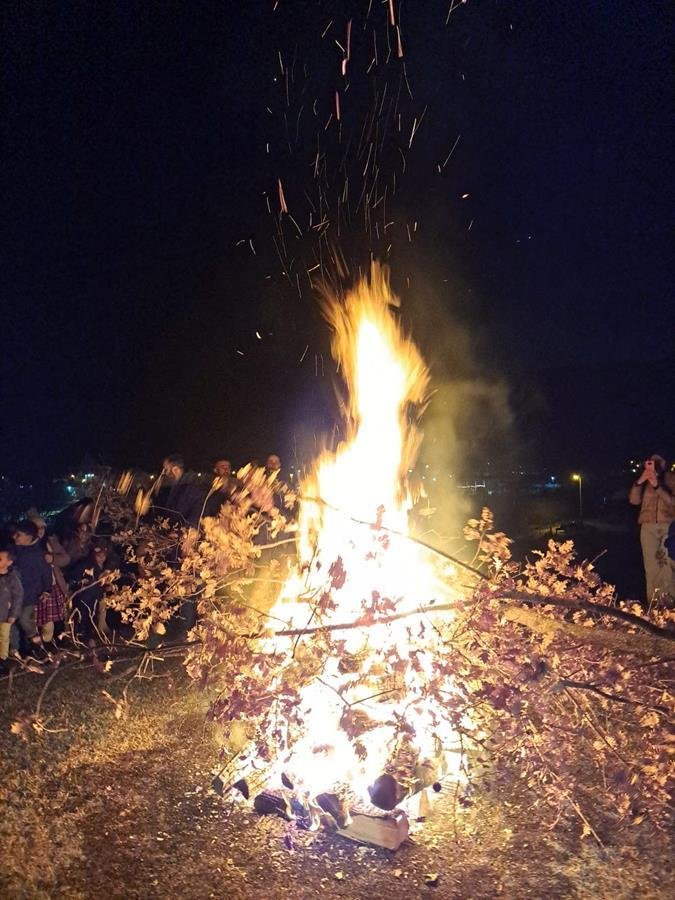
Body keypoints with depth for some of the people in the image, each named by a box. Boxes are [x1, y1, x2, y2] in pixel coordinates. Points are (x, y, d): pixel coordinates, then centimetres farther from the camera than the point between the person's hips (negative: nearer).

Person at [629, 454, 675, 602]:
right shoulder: (645, 480, 9)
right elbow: (634, 500, 1)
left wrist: (657, 486, -19)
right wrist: (639, 482, -12)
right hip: (648, 527, 2)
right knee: (651, 567, 2)